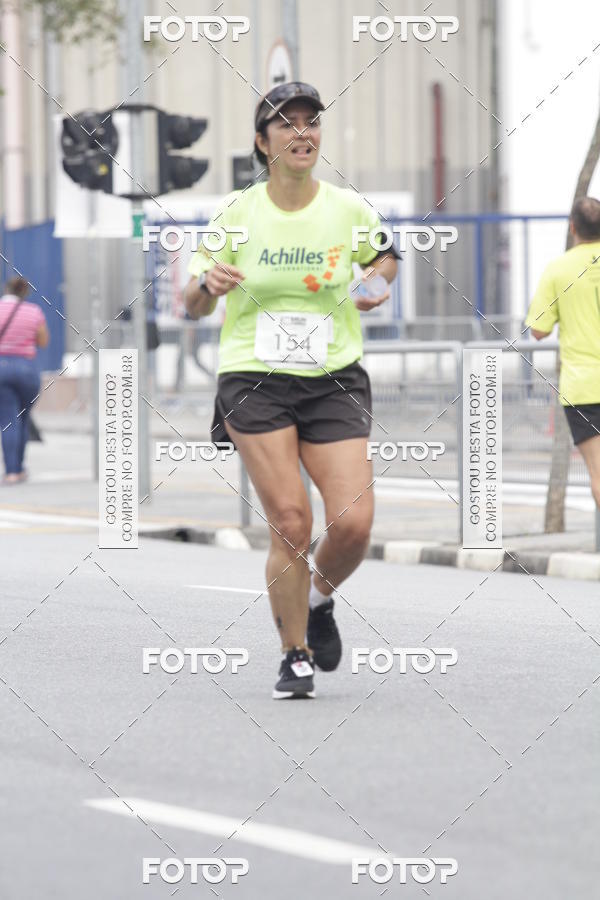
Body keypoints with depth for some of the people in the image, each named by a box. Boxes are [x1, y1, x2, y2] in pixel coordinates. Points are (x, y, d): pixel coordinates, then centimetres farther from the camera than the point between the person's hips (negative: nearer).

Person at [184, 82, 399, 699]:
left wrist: (378, 281, -1)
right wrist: (208, 284, -18)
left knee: (353, 522, -12)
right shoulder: (237, 212, -1)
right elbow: (194, 308, 5)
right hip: (254, 381, -1)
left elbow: (384, 254, 21)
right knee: (290, 524, -12)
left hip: (334, 381, 1)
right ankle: (295, 658, 6)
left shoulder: (349, 209, 1)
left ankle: (320, 596, 22)